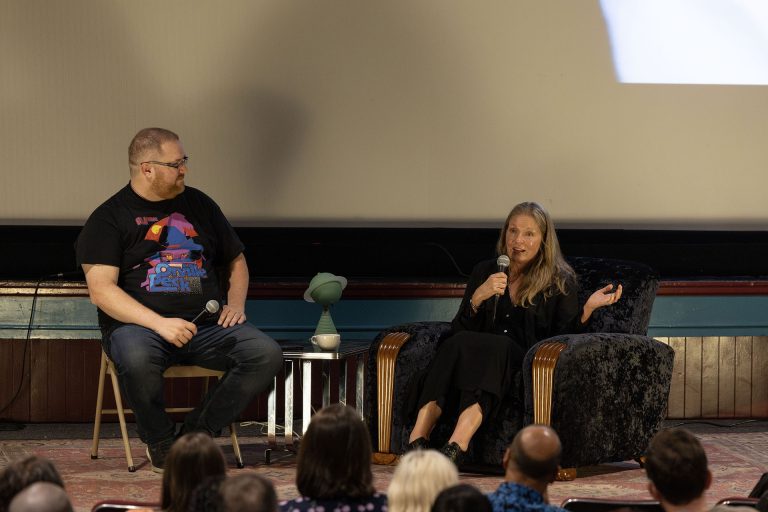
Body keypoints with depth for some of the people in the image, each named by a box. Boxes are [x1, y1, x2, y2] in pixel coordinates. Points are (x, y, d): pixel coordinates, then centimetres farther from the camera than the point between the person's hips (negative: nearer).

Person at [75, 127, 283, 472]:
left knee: (267, 354, -21)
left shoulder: (198, 205, 17)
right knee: (136, 360, -40)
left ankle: (198, 431, -10)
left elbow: (236, 261, 29)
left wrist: (236, 304, 8)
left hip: (206, 326, 5)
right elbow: (101, 290, -10)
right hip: (139, 325, -4)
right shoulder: (110, 218, 1)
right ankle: (160, 441, -12)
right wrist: (159, 324, -22)